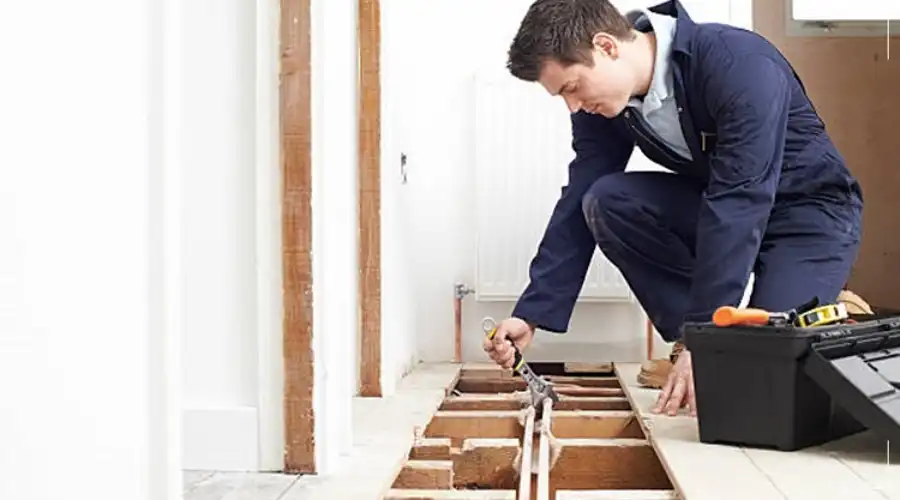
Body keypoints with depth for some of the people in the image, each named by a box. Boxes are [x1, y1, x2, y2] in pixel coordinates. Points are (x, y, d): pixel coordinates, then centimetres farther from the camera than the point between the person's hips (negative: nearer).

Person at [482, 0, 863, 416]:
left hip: (809, 207, -6)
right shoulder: (602, 103, -11)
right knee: (604, 202, -20)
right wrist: (531, 315, -17)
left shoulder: (741, 66, -32)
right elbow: (578, 205, -9)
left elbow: (739, 206, -37)